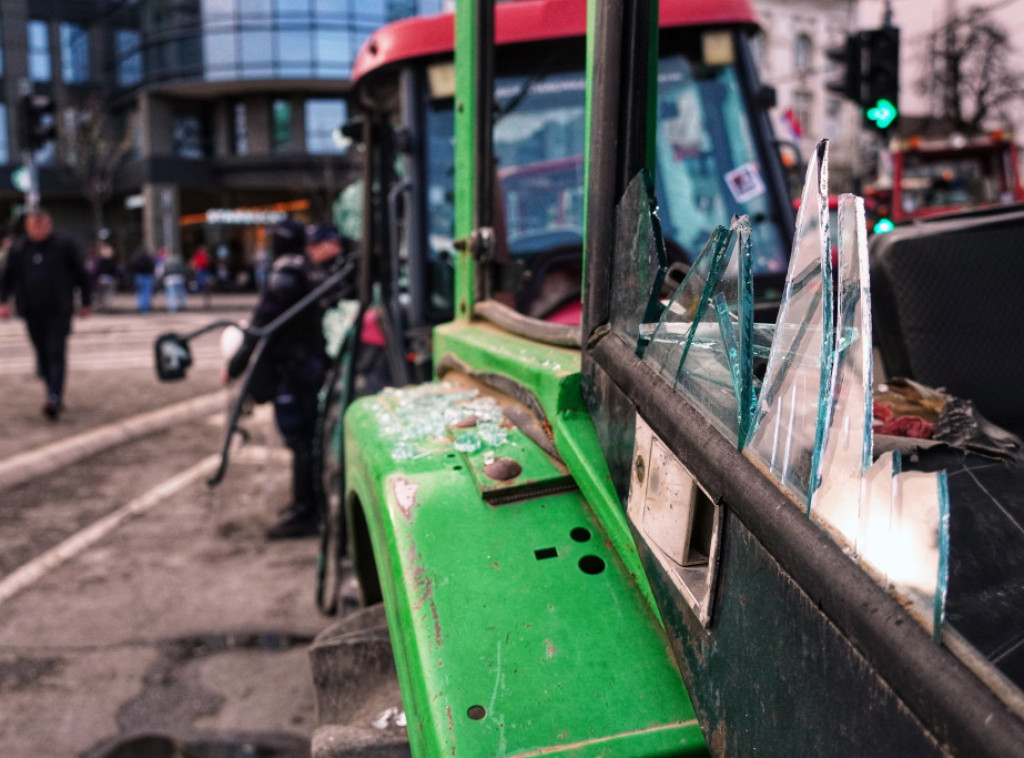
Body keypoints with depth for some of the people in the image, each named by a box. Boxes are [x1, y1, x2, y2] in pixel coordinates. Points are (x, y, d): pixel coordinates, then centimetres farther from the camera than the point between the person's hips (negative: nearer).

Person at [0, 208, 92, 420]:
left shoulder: (64, 246, 1)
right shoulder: (18, 250, 9)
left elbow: (81, 275, 6)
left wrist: (86, 302, 7)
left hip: (59, 312, -4)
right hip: (32, 314, 4)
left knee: (56, 353, -14)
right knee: (43, 356, 7)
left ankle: (54, 399, -24)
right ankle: (56, 397, 19)